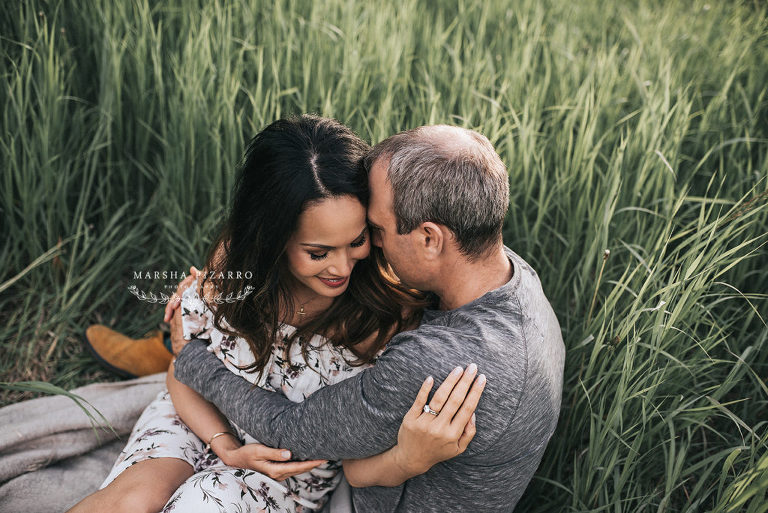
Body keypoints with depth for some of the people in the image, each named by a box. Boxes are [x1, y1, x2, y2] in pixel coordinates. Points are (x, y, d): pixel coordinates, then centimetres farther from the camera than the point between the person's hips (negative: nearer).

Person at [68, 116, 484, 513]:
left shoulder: (390, 312, -26)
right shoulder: (234, 258, -18)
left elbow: (362, 468, -20)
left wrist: (414, 454, -43)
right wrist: (227, 447, -19)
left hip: (296, 465, -2)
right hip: (205, 420, 2)